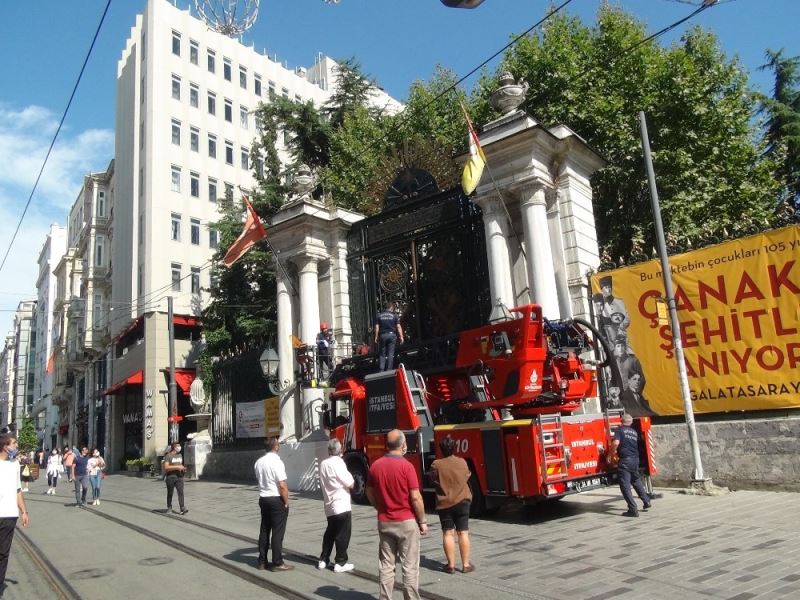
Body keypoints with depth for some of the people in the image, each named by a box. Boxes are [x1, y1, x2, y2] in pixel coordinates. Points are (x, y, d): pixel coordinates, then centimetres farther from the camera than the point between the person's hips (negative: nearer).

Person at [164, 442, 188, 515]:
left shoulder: (180, 455, 14)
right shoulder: (168, 456, -7)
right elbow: (166, 467, -17)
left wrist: (183, 468, 6)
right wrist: (177, 467, -20)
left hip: (179, 476, 4)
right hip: (170, 477, -4)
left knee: (181, 492, -8)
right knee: (170, 493, 10)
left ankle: (182, 509, -14)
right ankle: (169, 507, 27)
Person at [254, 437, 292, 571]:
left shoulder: (259, 462, 4)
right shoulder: (276, 462, -19)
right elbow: (282, 486, -21)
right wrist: (286, 502, -11)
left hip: (263, 498, 8)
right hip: (277, 500, -7)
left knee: (264, 530, 14)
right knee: (277, 532, 1)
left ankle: (262, 561, 22)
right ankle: (277, 563, 6)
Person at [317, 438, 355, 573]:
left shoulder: (323, 464, 7)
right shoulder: (338, 462, -16)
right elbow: (350, 483, -14)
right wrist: (350, 482, 5)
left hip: (329, 506, 7)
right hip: (342, 505, -7)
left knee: (330, 532, 19)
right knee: (343, 534, 2)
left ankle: (323, 560, 23)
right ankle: (340, 563, 5)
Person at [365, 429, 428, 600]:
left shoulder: (376, 465, 0)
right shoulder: (406, 466, -15)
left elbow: (369, 493, 10)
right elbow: (415, 498, -15)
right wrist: (423, 521, -4)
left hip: (384, 522, 5)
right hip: (406, 522, -4)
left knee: (386, 566, 12)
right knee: (410, 567, 5)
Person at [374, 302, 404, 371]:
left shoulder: (379, 315, 8)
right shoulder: (394, 315, 4)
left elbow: (377, 327, 3)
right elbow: (398, 327, -1)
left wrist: (376, 336, 6)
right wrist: (401, 337, 0)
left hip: (382, 335, 1)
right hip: (391, 334, -1)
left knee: (382, 354, 6)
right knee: (390, 354, 0)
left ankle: (381, 370, -5)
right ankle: (388, 370, -3)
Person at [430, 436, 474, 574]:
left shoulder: (436, 465, -12)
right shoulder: (462, 462, -5)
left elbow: (434, 482, -2)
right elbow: (467, 477, 9)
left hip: (444, 503, -1)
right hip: (462, 501, 1)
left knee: (448, 533, 5)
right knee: (463, 533, 6)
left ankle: (451, 565, 6)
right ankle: (466, 564, 9)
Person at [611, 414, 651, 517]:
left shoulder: (619, 430, -3)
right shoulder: (634, 432, 15)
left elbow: (616, 443, -17)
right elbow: (636, 445, 19)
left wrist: (612, 451, -2)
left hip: (625, 460, -7)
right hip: (635, 459, 7)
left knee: (625, 485, -2)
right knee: (636, 480, 28)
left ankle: (633, 509, -4)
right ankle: (646, 501, 34)